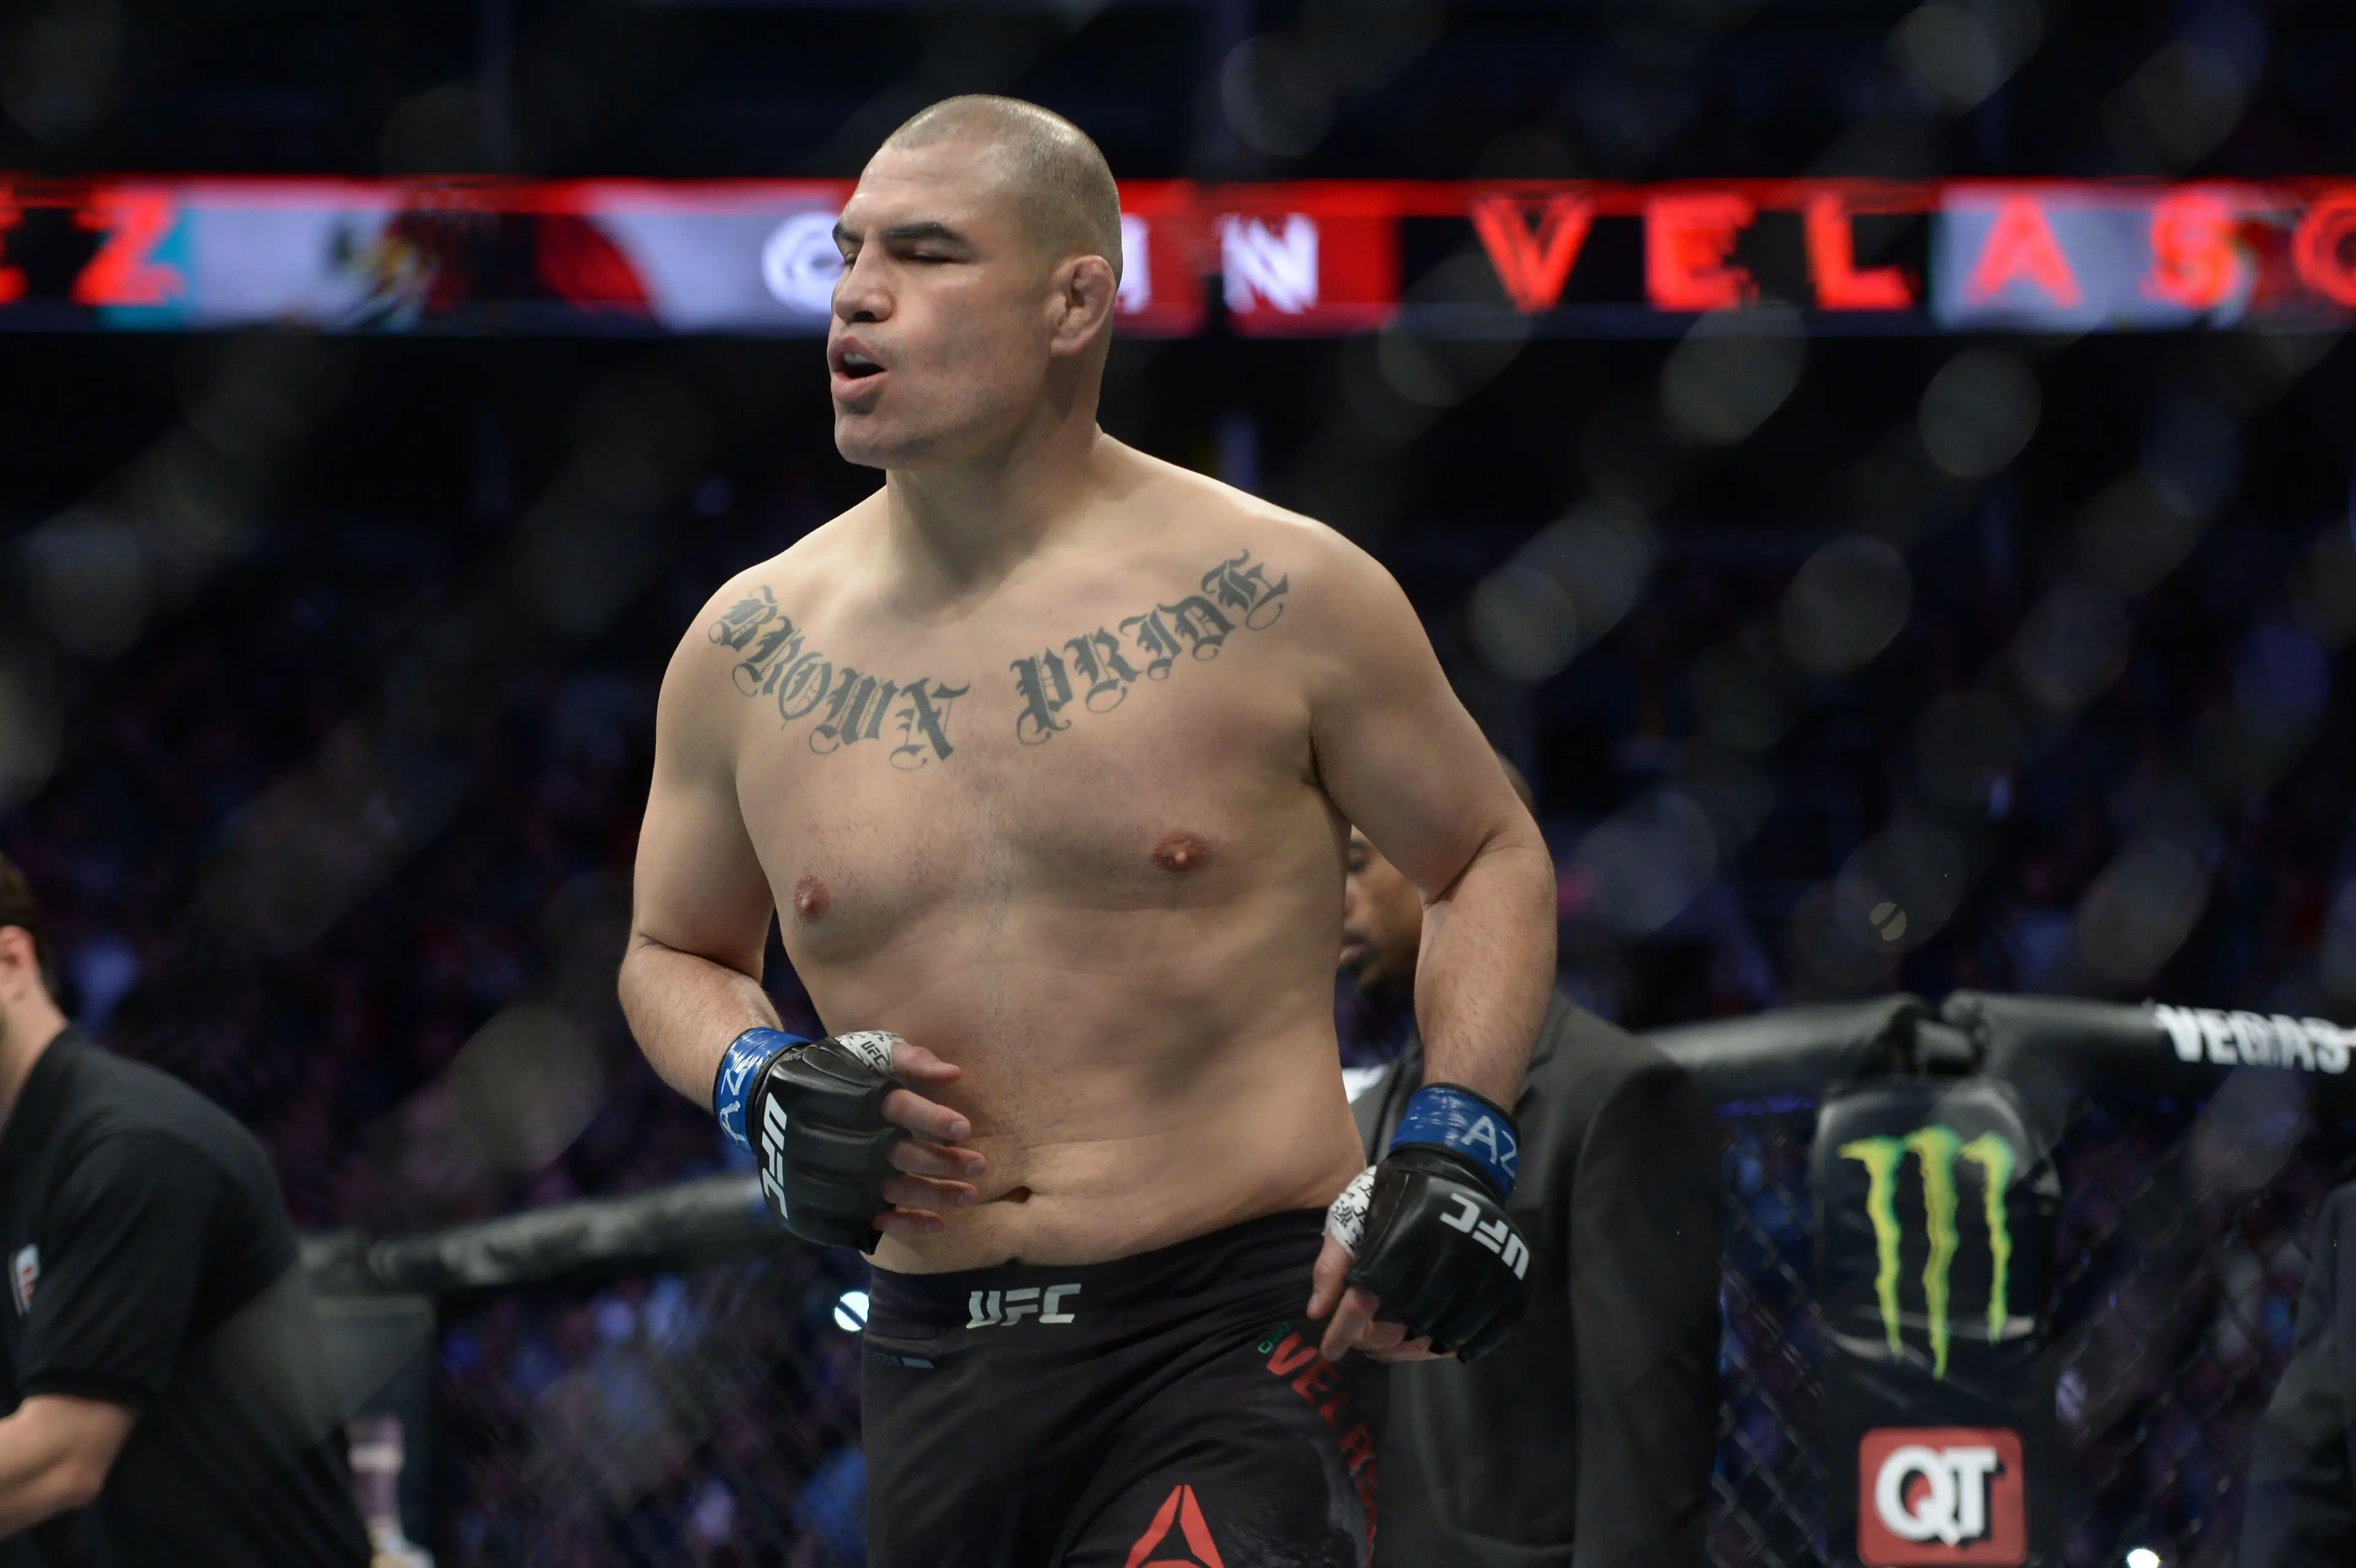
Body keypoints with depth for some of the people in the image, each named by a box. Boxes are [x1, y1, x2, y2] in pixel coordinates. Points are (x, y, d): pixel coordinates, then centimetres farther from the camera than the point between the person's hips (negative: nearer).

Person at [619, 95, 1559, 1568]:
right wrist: (757, 1081, 0)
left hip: (1243, 1330, -4)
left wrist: (1456, 1140, -5)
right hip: (936, 1368, 4)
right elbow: (673, 952, 22)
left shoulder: (1276, 599, -3)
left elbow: (1495, 859, 10)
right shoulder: (748, 654, 5)